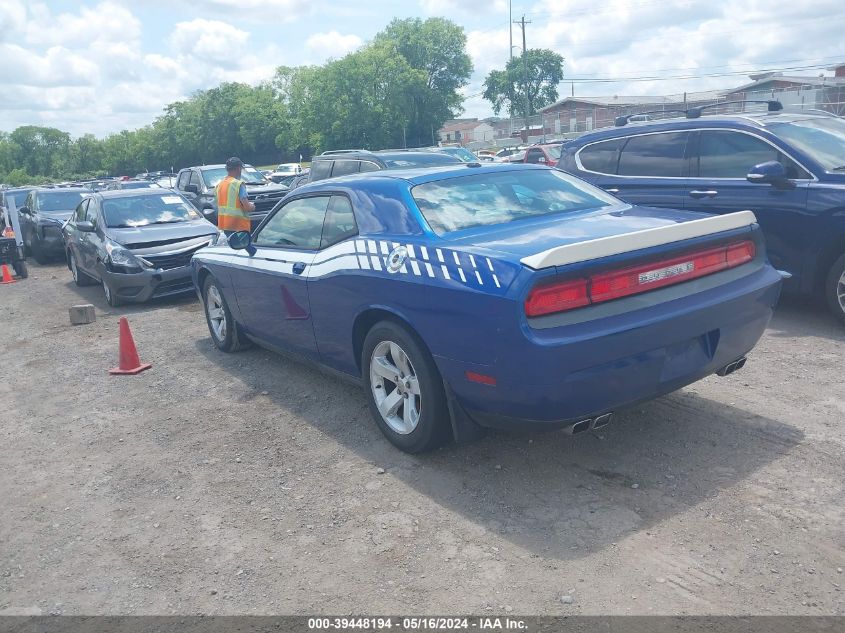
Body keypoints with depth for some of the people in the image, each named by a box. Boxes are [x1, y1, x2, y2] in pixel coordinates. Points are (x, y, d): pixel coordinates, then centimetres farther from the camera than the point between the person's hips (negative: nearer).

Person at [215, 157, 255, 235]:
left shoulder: (219, 185, 10)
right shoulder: (238, 184, -13)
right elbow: (247, 207, -19)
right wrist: (252, 206, 5)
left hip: (223, 223, 8)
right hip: (238, 226, -8)